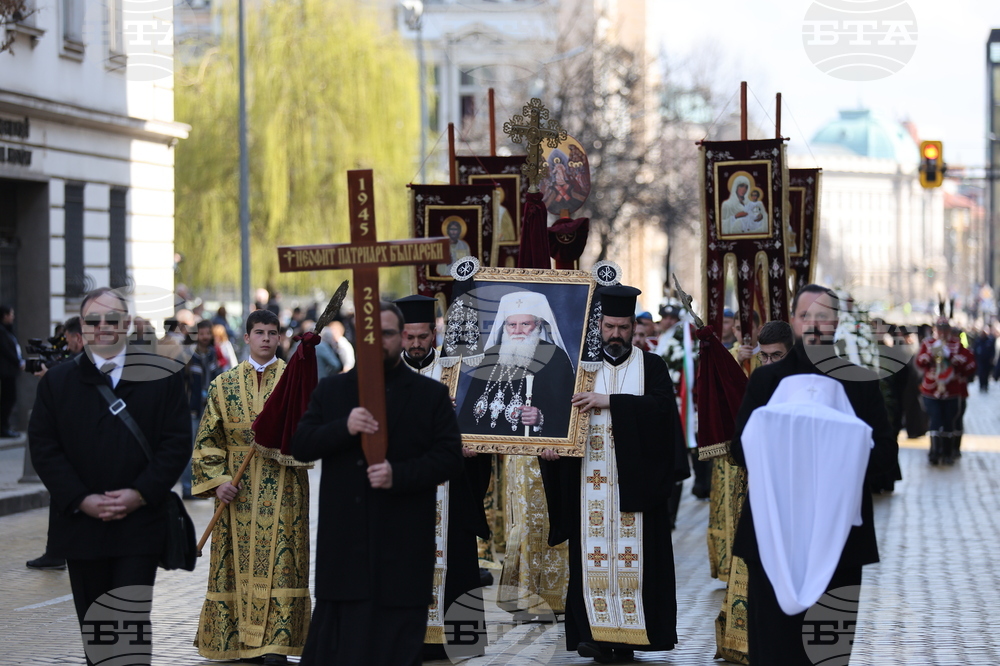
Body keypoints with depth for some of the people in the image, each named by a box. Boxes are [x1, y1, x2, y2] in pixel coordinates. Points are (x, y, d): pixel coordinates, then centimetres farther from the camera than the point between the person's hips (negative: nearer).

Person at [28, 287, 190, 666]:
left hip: (140, 524, -2)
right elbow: (43, 449, 1)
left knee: (132, 618, -8)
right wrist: (81, 500, -11)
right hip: (81, 524, 2)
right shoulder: (56, 382, 6)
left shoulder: (162, 378, 3)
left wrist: (140, 494, -13)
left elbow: (176, 443, -1)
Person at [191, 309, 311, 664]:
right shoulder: (224, 384, 9)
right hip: (238, 492, 2)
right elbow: (208, 439, 9)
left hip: (283, 492, -2)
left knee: (279, 563, -5)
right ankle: (236, 637, 10)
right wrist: (217, 480, -4)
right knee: (239, 564, 2)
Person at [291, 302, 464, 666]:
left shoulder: (432, 394, 4)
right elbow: (300, 446, 3)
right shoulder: (330, 390, 11)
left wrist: (398, 474, -18)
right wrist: (343, 427, -16)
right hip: (343, 544, 2)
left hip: (402, 549, -2)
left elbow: (450, 457, -2)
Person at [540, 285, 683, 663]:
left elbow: (662, 404, -9)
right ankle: (597, 633, -4)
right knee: (593, 556, -4)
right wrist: (550, 442, -12)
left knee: (632, 555, -4)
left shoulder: (651, 366, 9)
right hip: (591, 482, 1)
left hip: (635, 482, -1)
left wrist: (610, 401, -16)